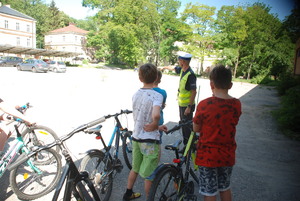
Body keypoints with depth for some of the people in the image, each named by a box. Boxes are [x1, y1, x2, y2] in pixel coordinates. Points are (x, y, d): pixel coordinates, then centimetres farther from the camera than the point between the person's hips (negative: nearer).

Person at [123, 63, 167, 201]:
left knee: (135, 168, 25)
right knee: (149, 175, 10)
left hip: (136, 137, 7)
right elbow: (156, 115, -36)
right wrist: (155, 125, -15)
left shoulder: (135, 94, 3)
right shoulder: (157, 95, -18)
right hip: (150, 140, -7)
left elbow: (137, 117, 8)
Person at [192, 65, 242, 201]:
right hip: (228, 155, 4)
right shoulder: (237, 104, -8)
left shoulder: (204, 105, -20)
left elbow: (196, 129, -8)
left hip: (207, 155, -4)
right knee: (225, 188, 25)